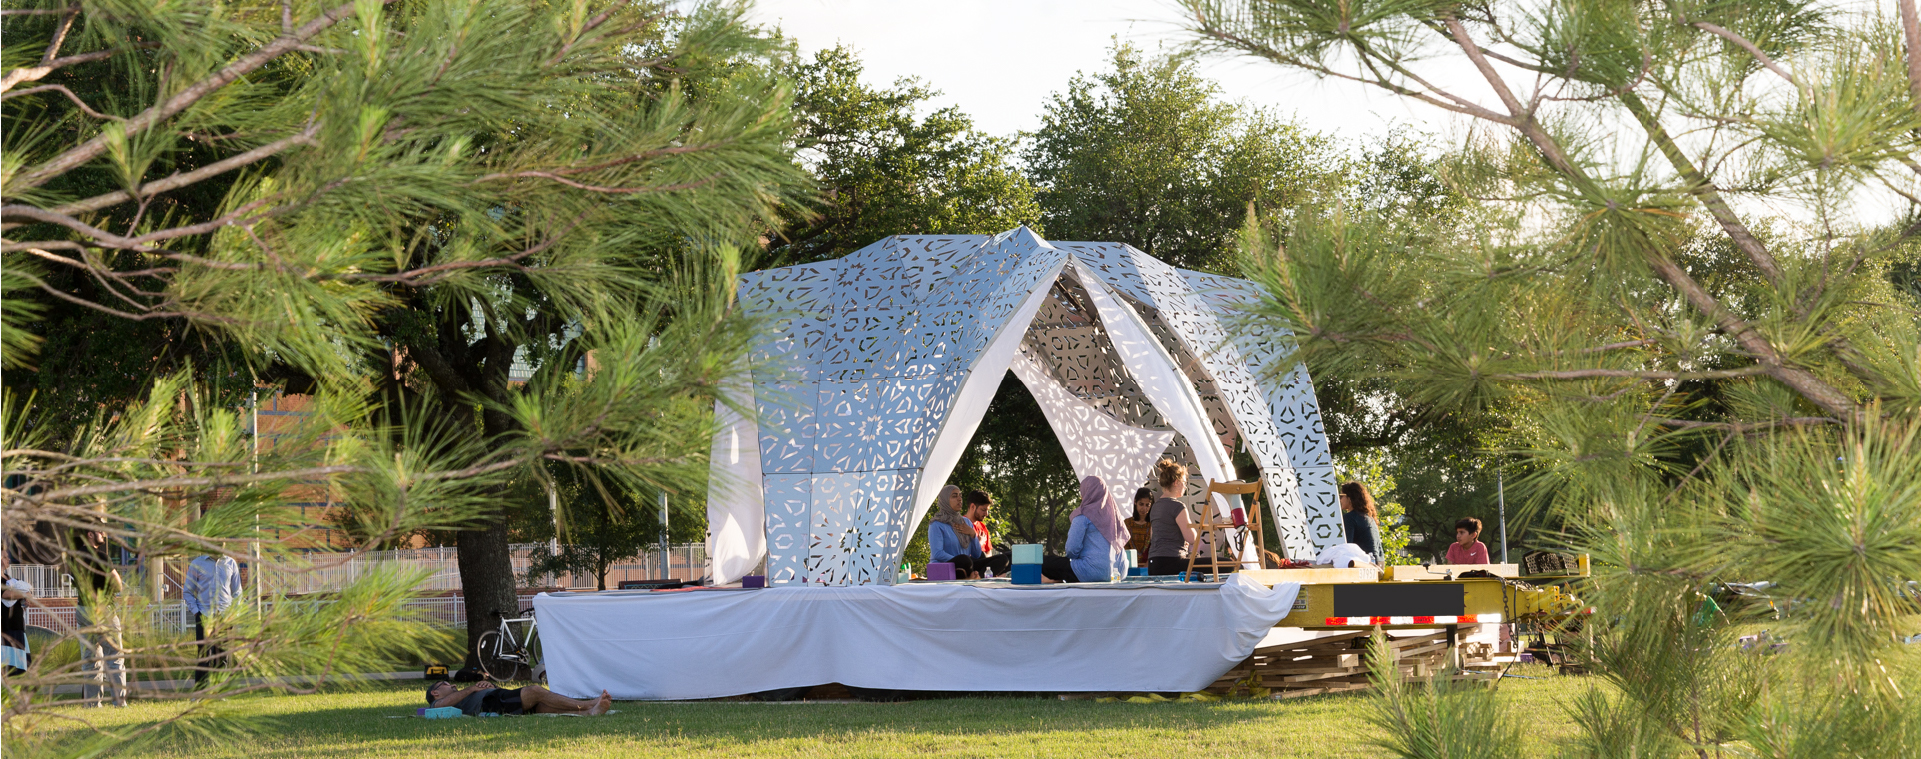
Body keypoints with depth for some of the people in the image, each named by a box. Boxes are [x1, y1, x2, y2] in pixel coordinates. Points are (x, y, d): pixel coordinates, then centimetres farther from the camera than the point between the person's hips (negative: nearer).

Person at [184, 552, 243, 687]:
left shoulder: (230, 563, 10)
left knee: (222, 656, 2)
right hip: (204, 614, -2)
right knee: (204, 655, -7)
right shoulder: (197, 564, 2)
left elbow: (237, 592, 17)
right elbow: (187, 591, 7)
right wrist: (195, 611, -5)